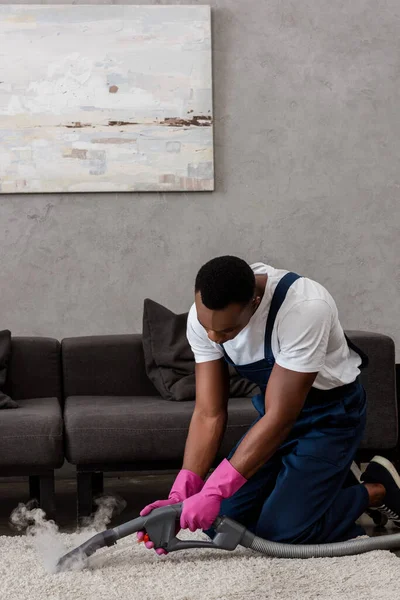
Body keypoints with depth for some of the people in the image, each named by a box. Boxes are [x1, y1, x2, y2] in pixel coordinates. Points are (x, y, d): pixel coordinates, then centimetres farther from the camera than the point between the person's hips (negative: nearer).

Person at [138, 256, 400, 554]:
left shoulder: (304, 308, -38)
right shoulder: (204, 317, -19)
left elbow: (280, 419, -35)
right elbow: (209, 414, -14)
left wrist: (213, 492, -39)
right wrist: (181, 494, -26)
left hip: (331, 411, -6)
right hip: (275, 408, 6)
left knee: (281, 530, -17)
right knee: (218, 519, 0)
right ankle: (330, 479, 18)